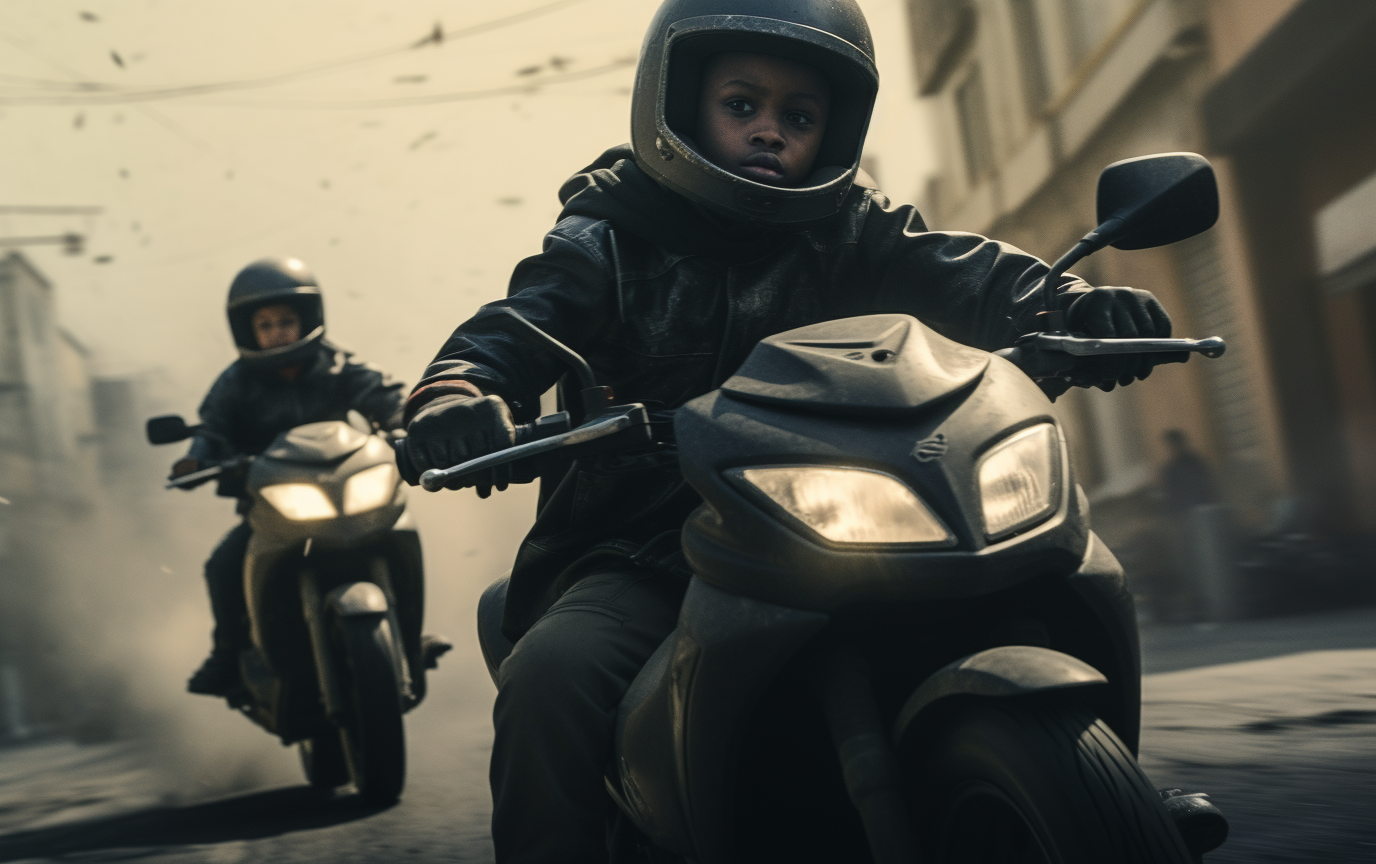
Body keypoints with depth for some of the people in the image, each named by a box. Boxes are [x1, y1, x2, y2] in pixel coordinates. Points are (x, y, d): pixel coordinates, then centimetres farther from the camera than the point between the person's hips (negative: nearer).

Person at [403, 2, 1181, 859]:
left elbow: (952, 272, -8)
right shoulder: (608, 242, 5)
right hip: (637, 557, -1)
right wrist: (457, 394, -36)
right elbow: (514, 330, -11)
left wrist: (1065, 305, -31)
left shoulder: (849, 232, 10)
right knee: (549, 679, -30)